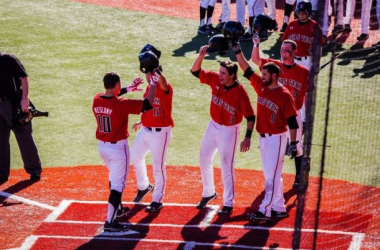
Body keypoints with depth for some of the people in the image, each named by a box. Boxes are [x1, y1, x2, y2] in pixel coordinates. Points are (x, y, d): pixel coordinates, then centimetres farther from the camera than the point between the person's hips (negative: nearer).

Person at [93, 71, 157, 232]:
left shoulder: (96, 100, -5)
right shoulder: (122, 104, -23)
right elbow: (147, 104, -18)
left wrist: (127, 89, 25)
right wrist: (153, 85, -6)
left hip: (102, 146, 7)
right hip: (118, 147, -7)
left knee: (114, 177, 28)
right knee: (118, 183, -2)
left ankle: (117, 208, 44)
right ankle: (110, 222, -6)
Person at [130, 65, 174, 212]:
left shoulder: (165, 89, -18)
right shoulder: (149, 88, 7)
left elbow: (163, 83, -43)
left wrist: (156, 69, -58)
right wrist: (142, 122, 21)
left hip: (160, 132, -9)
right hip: (146, 130, 9)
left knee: (158, 166, -2)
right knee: (135, 157, 20)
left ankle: (157, 201, 9)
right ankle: (144, 187, 43)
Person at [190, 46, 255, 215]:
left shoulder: (240, 92, -23)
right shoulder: (215, 80, -9)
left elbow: (250, 116, -19)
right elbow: (195, 71, -4)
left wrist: (248, 137, -25)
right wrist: (201, 55, -22)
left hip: (229, 130, -6)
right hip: (213, 126, 6)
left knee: (226, 167, -2)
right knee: (204, 160, 16)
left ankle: (228, 204, 10)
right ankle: (209, 193, 36)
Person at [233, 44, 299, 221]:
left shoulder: (285, 95, -15)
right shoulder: (261, 86, 5)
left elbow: (292, 121, -14)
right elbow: (246, 70, 9)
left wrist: (293, 143, -17)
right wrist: (238, 51, 2)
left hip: (276, 138, -8)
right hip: (262, 137, 8)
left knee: (272, 176, -5)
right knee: (270, 175, 13)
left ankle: (265, 211, -6)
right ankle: (279, 208, 21)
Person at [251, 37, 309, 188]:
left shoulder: (303, 72, -5)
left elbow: (307, 96, -3)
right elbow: (255, 59, -11)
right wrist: (256, 45, -28)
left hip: (294, 115, -2)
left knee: (297, 147, 8)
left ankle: (299, 178, 21)